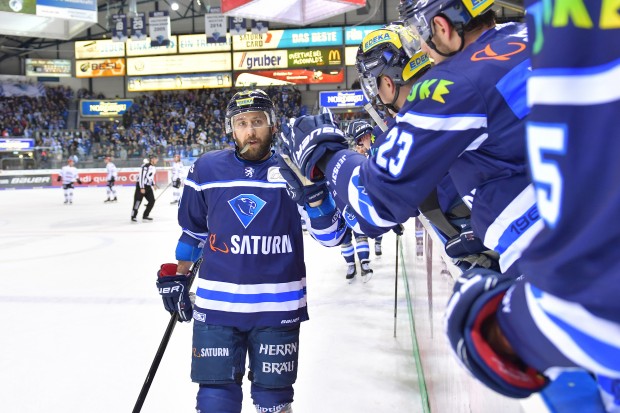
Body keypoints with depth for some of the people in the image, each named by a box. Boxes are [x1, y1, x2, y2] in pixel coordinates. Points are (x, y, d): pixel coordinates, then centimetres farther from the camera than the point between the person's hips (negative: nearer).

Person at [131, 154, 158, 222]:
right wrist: (142, 188, -23)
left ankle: (145, 215, 13)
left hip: (148, 186, 9)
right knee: (138, 201, -7)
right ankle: (133, 216, 1)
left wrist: (153, 184, 9)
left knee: (152, 201, 4)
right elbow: (141, 176, -21)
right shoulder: (146, 166, -18)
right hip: (141, 185, -9)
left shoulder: (153, 167, 11)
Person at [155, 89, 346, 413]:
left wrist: (312, 188, -24)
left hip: (278, 307, -1)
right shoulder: (206, 170, 1)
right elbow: (193, 229, 15)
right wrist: (177, 276, 17)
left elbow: (330, 236, -10)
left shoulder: (293, 170, -4)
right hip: (215, 304, 1)